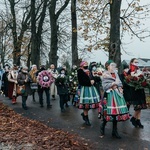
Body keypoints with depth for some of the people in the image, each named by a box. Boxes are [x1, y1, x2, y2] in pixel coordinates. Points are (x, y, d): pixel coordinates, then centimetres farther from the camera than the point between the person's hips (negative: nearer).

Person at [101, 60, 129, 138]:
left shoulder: (116, 74, 15)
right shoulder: (105, 75, -4)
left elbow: (120, 83, 16)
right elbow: (104, 86, -11)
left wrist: (120, 88, -3)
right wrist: (112, 84, -16)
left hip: (117, 93, 6)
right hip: (110, 94, -6)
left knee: (117, 111, 6)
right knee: (110, 111, -8)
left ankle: (115, 131, 16)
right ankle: (103, 126, 20)